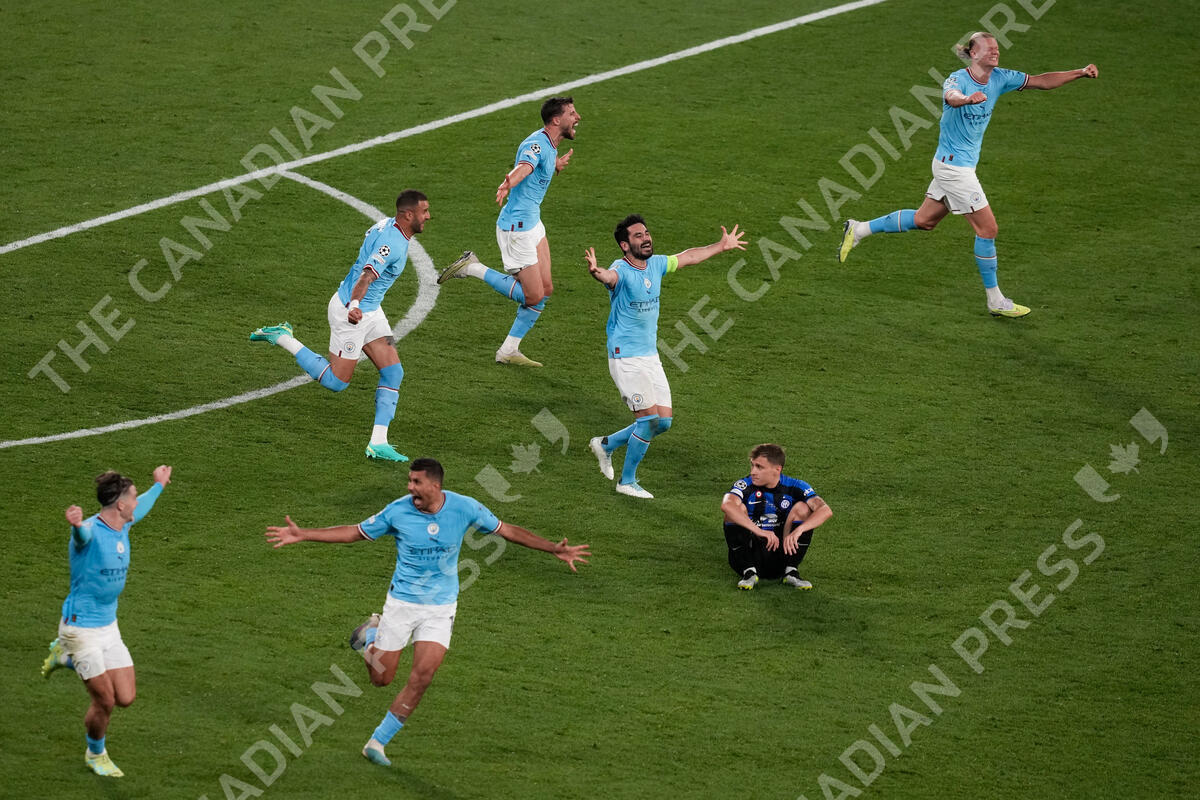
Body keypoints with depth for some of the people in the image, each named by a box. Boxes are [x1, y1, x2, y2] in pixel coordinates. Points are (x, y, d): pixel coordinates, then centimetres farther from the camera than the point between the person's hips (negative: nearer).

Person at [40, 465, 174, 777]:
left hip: (108, 626, 8)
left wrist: (159, 485, 45)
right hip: (81, 627, -8)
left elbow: (140, 507, 28)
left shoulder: (122, 527, 3)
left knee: (125, 697, 4)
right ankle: (96, 755, 27)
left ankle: (66, 658, 27)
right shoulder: (90, 531, -23)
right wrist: (76, 524, -75)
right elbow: (82, 532, -50)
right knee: (104, 702, -4)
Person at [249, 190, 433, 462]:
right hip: (351, 312, -10)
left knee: (393, 373, 1)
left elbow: (368, 236, 22)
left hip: (371, 311, 10)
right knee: (336, 382, 0)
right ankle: (282, 338, 13)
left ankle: (378, 443, 2)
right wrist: (354, 306, -58)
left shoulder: (387, 224, 2)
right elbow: (367, 276, -40)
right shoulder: (391, 243, -27)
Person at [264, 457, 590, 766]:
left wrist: (555, 549, -3)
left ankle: (377, 742, -2)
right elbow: (355, 532, 1)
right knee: (381, 678, 3)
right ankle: (372, 632, 36)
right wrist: (302, 535, -5)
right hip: (401, 602, 0)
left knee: (421, 677, -14)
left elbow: (506, 530, 1)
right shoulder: (398, 511, -11)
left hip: (441, 608, 0)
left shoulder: (465, 508, -10)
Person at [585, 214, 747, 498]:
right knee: (649, 418, -12)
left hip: (651, 356, 8)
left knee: (663, 421, 7)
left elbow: (688, 257, 23)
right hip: (626, 358, -8)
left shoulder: (655, 264, 4)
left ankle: (606, 444, 27)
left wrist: (721, 246, 35)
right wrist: (597, 272, -69)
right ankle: (627, 481, 5)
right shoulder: (621, 270, -19)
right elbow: (610, 276, -44)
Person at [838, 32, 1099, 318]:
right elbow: (951, 96, -45)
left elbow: (1042, 81, 4)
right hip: (953, 164, -9)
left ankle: (859, 230, 30)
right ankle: (995, 301, 6)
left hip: (962, 165, 9)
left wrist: (1080, 73, -7)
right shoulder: (958, 79, -21)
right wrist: (967, 98, -69)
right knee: (988, 228, -5)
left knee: (924, 220, 20)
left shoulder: (999, 78, 1)